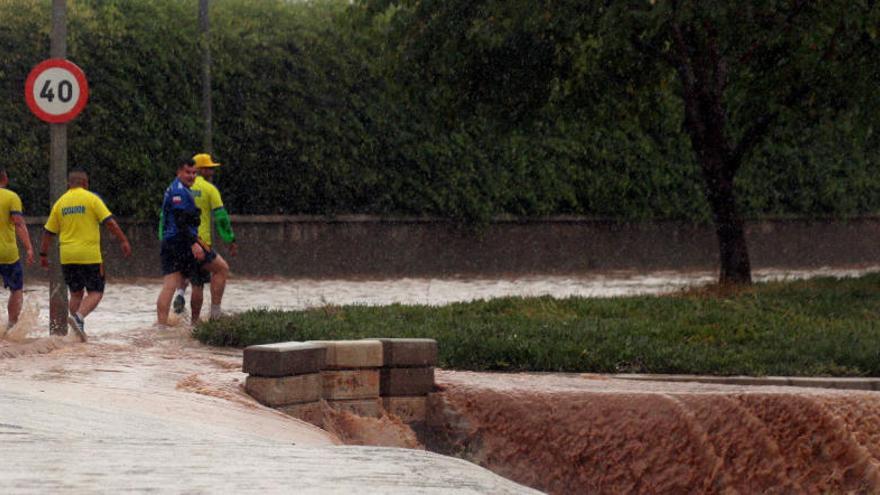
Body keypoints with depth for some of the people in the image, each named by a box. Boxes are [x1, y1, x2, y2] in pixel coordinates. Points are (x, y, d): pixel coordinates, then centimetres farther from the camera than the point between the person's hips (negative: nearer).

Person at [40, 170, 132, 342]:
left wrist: (43, 254, 20)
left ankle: (79, 329, 14)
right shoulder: (91, 198, -3)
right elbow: (110, 222, -9)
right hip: (90, 255, -4)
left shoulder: (60, 203, 9)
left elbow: (48, 232, 11)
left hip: (68, 256, 4)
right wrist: (123, 241, -5)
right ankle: (79, 317, -23)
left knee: (76, 293, 16)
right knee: (95, 293, 0)